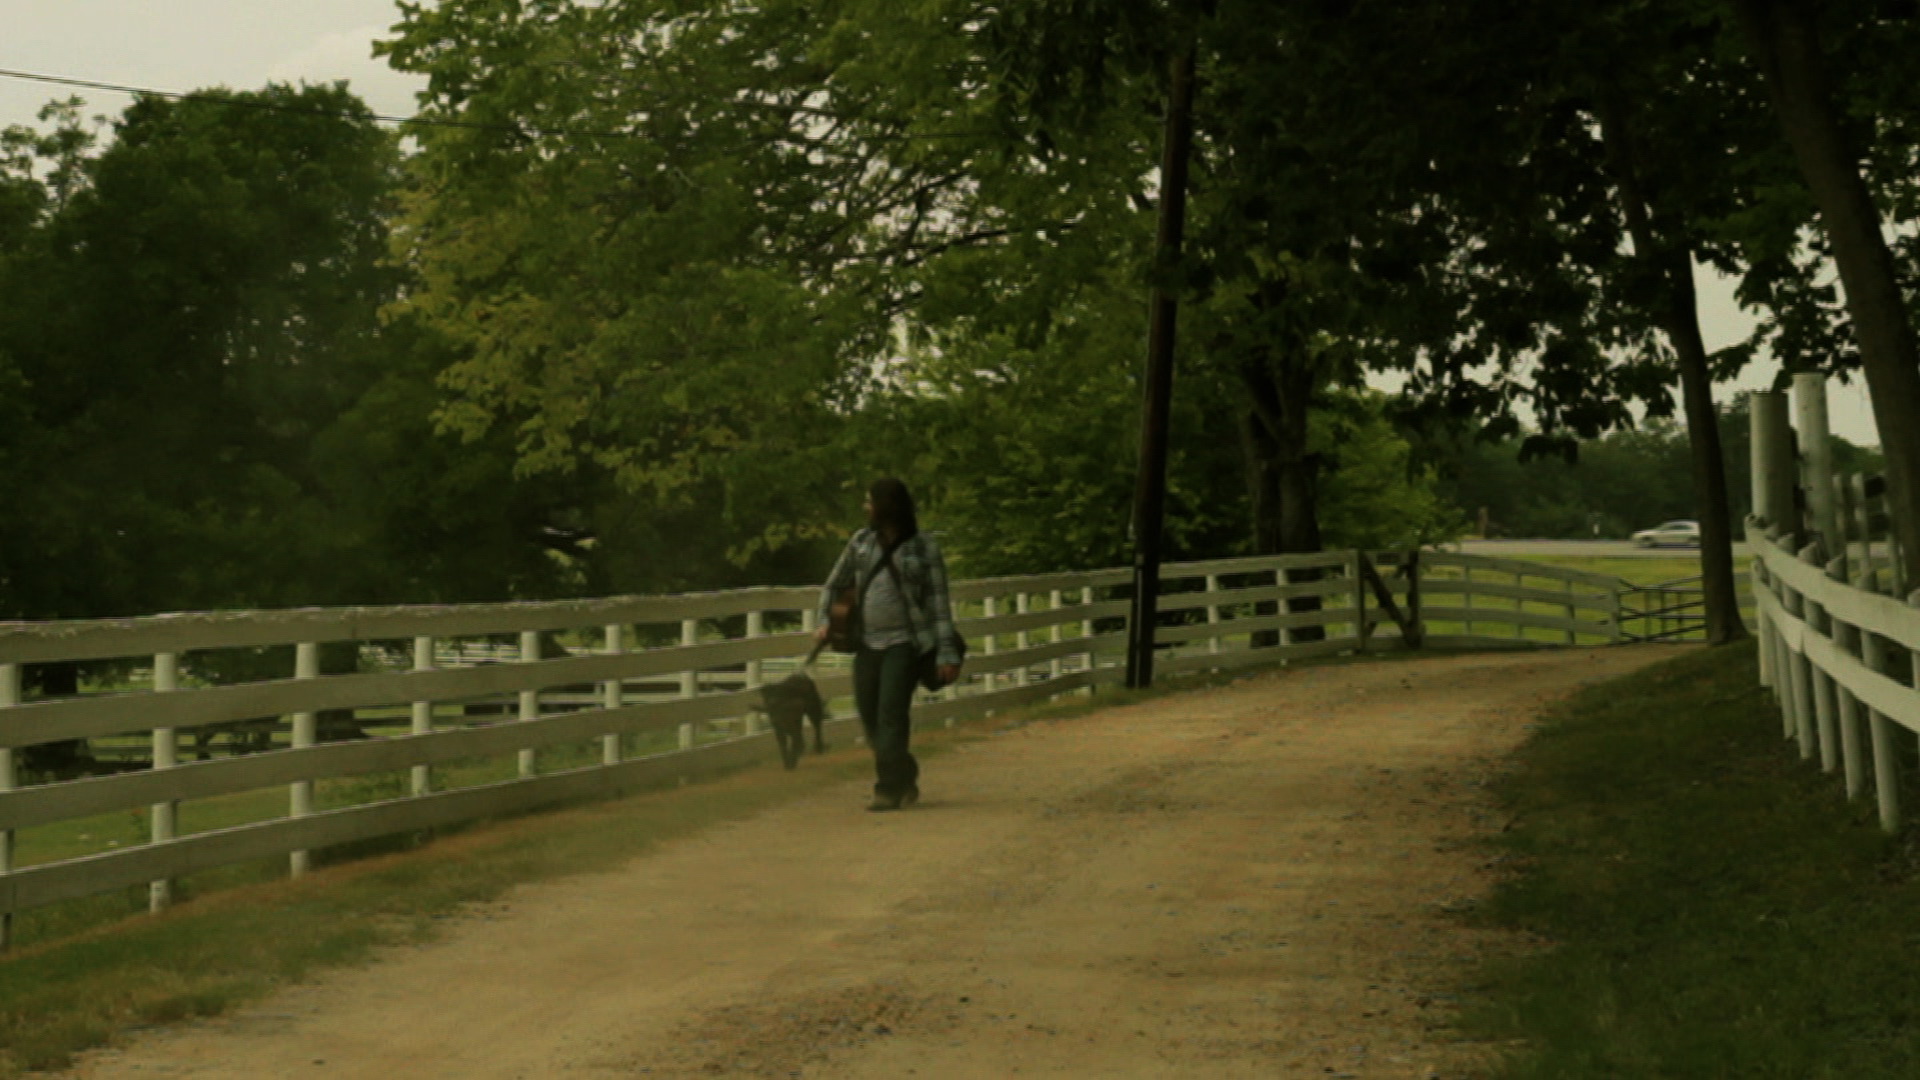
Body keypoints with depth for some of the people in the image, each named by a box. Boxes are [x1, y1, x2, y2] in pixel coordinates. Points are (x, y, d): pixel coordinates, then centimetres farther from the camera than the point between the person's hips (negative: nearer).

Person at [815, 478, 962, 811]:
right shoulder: (861, 542, 7)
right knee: (869, 715, 8)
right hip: (867, 643, 5)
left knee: (891, 712, -14)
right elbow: (834, 585, 20)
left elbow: (938, 600, -5)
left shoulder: (922, 547, -5)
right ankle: (905, 778, 26)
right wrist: (825, 620, 5)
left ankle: (889, 789, -9)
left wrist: (946, 652, -11)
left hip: (905, 642, -5)